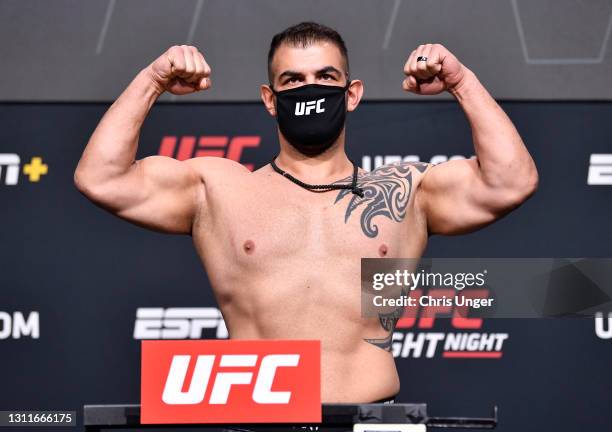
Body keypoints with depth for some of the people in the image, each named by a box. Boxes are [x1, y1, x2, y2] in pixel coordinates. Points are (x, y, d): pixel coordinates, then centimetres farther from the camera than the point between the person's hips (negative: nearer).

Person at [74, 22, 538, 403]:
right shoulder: (219, 189, 15)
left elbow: (511, 183, 6)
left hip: (372, 408, 0)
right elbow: (100, 179, 8)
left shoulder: (403, 192, 16)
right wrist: (152, 81, 6)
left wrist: (462, 82, 5)